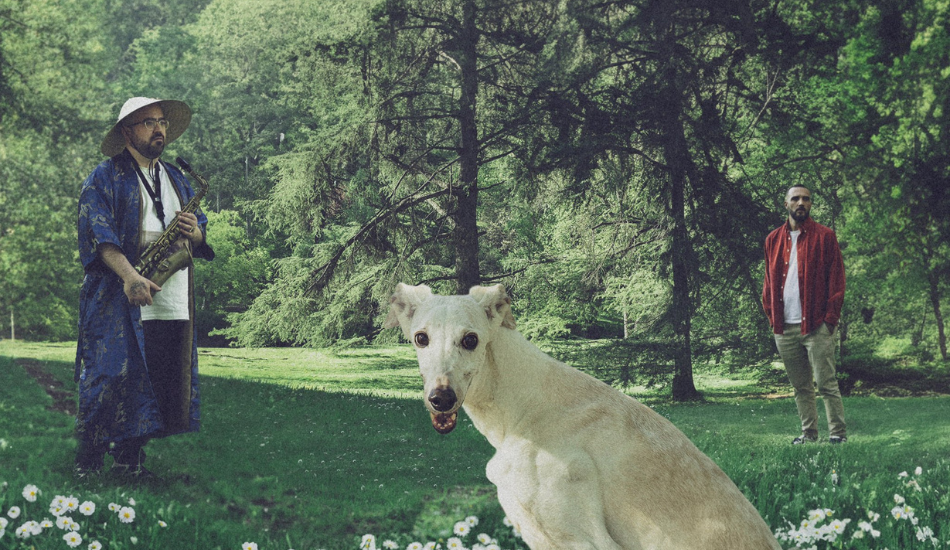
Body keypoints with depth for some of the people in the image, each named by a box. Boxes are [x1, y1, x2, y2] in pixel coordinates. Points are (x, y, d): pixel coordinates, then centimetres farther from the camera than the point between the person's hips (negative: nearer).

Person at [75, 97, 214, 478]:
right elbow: (99, 236, -11)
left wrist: (196, 233, -2)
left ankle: (130, 461, 13)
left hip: (173, 302, 6)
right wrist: (130, 276, -26)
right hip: (120, 303, -6)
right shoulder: (105, 178, 1)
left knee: (150, 387, 4)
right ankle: (87, 465, 0)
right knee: (111, 381, -10)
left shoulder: (176, 180, 22)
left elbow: (202, 239, 23)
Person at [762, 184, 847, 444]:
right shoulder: (773, 240, 13)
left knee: (826, 382, -5)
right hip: (784, 328, 4)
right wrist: (771, 316, 7)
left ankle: (838, 432, 1)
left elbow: (836, 279, -1)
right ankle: (809, 433, 15)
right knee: (800, 386, 9)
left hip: (816, 325, -4)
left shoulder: (824, 237, 2)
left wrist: (830, 318, -9)